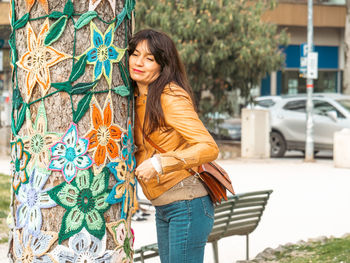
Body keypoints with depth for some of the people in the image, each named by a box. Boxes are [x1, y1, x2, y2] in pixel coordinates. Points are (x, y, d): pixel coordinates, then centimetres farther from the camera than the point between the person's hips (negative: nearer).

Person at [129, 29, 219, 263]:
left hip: (188, 204, -9)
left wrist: (159, 164, -29)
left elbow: (208, 148, -23)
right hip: (163, 208, 9)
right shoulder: (138, 98, 10)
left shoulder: (171, 97, -15)